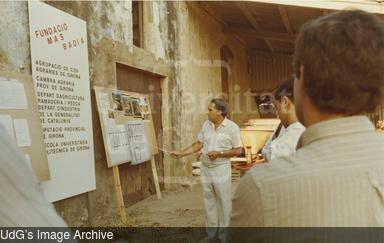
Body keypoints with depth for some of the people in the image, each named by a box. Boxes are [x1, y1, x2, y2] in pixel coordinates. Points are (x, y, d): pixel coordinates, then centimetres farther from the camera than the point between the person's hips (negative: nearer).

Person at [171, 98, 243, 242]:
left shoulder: (232, 127, -10)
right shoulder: (206, 125, 4)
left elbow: (238, 150, -8)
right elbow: (198, 144, 8)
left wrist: (219, 153, -17)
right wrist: (181, 153, 0)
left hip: (221, 170, -5)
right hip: (205, 169, 5)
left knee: (223, 203, 6)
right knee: (208, 202, 14)